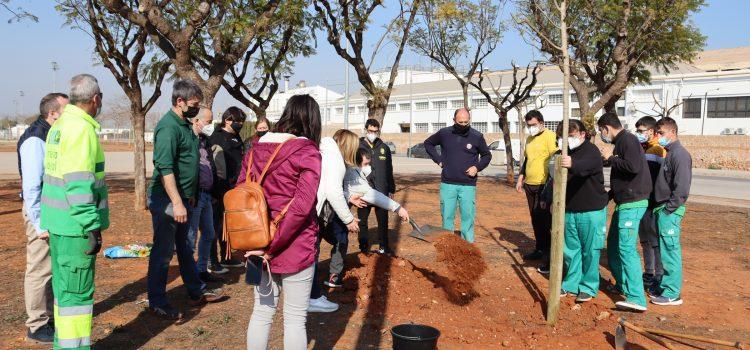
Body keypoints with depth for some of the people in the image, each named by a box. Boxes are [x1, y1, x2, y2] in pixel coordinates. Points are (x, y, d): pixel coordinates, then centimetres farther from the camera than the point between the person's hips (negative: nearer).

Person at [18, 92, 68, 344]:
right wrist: (40, 224, -21)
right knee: (40, 270, 1)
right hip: (42, 212, -9)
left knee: (54, 268, 17)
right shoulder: (35, 140, -18)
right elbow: (31, 186, -21)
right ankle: (37, 327, 12)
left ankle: (51, 318, 30)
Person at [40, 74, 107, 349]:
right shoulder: (82, 128, -17)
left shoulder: (59, 126, 13)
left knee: (64, 286, 19)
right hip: (76, 225, -10)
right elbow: (79, 184, -22)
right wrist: (92, 228, -20)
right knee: (77, 292, -3)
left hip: (59, 223, 10)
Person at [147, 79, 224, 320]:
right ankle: (157, 303, 12)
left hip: (182, 198, 10)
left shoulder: (185, 124, 12)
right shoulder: (168, 126, -18)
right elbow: (165, 168, -26)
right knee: (163, 252, 0)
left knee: (185, 248, 19)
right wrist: (177, 203, -29)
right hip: (166, 200, -10)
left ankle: (196, 292, 31)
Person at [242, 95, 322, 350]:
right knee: (295, 319, 7)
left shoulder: (256, 149, 4)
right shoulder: (308, 152, -12)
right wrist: (272, 247, -15)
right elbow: (301, 206, -20)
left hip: (259, 241, 5)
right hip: (296, 247, -5)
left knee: (262, 312, 18)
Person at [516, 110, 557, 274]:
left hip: (544, 186, -8)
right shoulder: (529, 139, 14)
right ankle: (540, 249, 27)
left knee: (545, 221, -7)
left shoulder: (550, 137, -11)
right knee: (535, 219, 15)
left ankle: (549, 257, -2)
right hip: (529, 185, 8)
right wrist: (520, 179, 18)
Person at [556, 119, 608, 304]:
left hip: (591, 211, -6)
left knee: (590, 250, 2)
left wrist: (573, 164, -58)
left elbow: (587, 164, -37)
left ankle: (589, 287, 15)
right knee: (570, 249, 13)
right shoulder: (566, 153, 9)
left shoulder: (591, 151, -13)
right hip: (569, 210, 6)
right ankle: (571, 283, 26)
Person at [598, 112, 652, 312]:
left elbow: (634, 167, -28)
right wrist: (609, 195, 28)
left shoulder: (627, 140, -12)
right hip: (624, 203, 10)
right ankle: (623, 285, 31)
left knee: (626, 248, -15)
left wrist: (611, 158, -14)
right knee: (613, 246, 17)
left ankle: (637, 298, -17)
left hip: (632, 203, -10)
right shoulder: (620, 142, 17)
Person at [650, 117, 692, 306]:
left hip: (670, 212, -9)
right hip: (664, 210, 9)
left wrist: (668, 209, -17)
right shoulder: (669, 153, 14)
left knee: (670, 252, -4)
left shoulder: (679, 154, -14)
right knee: (666, 251, 15)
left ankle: (672, 294, 3)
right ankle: (665, 287, 25)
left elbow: (682, 188, -20)